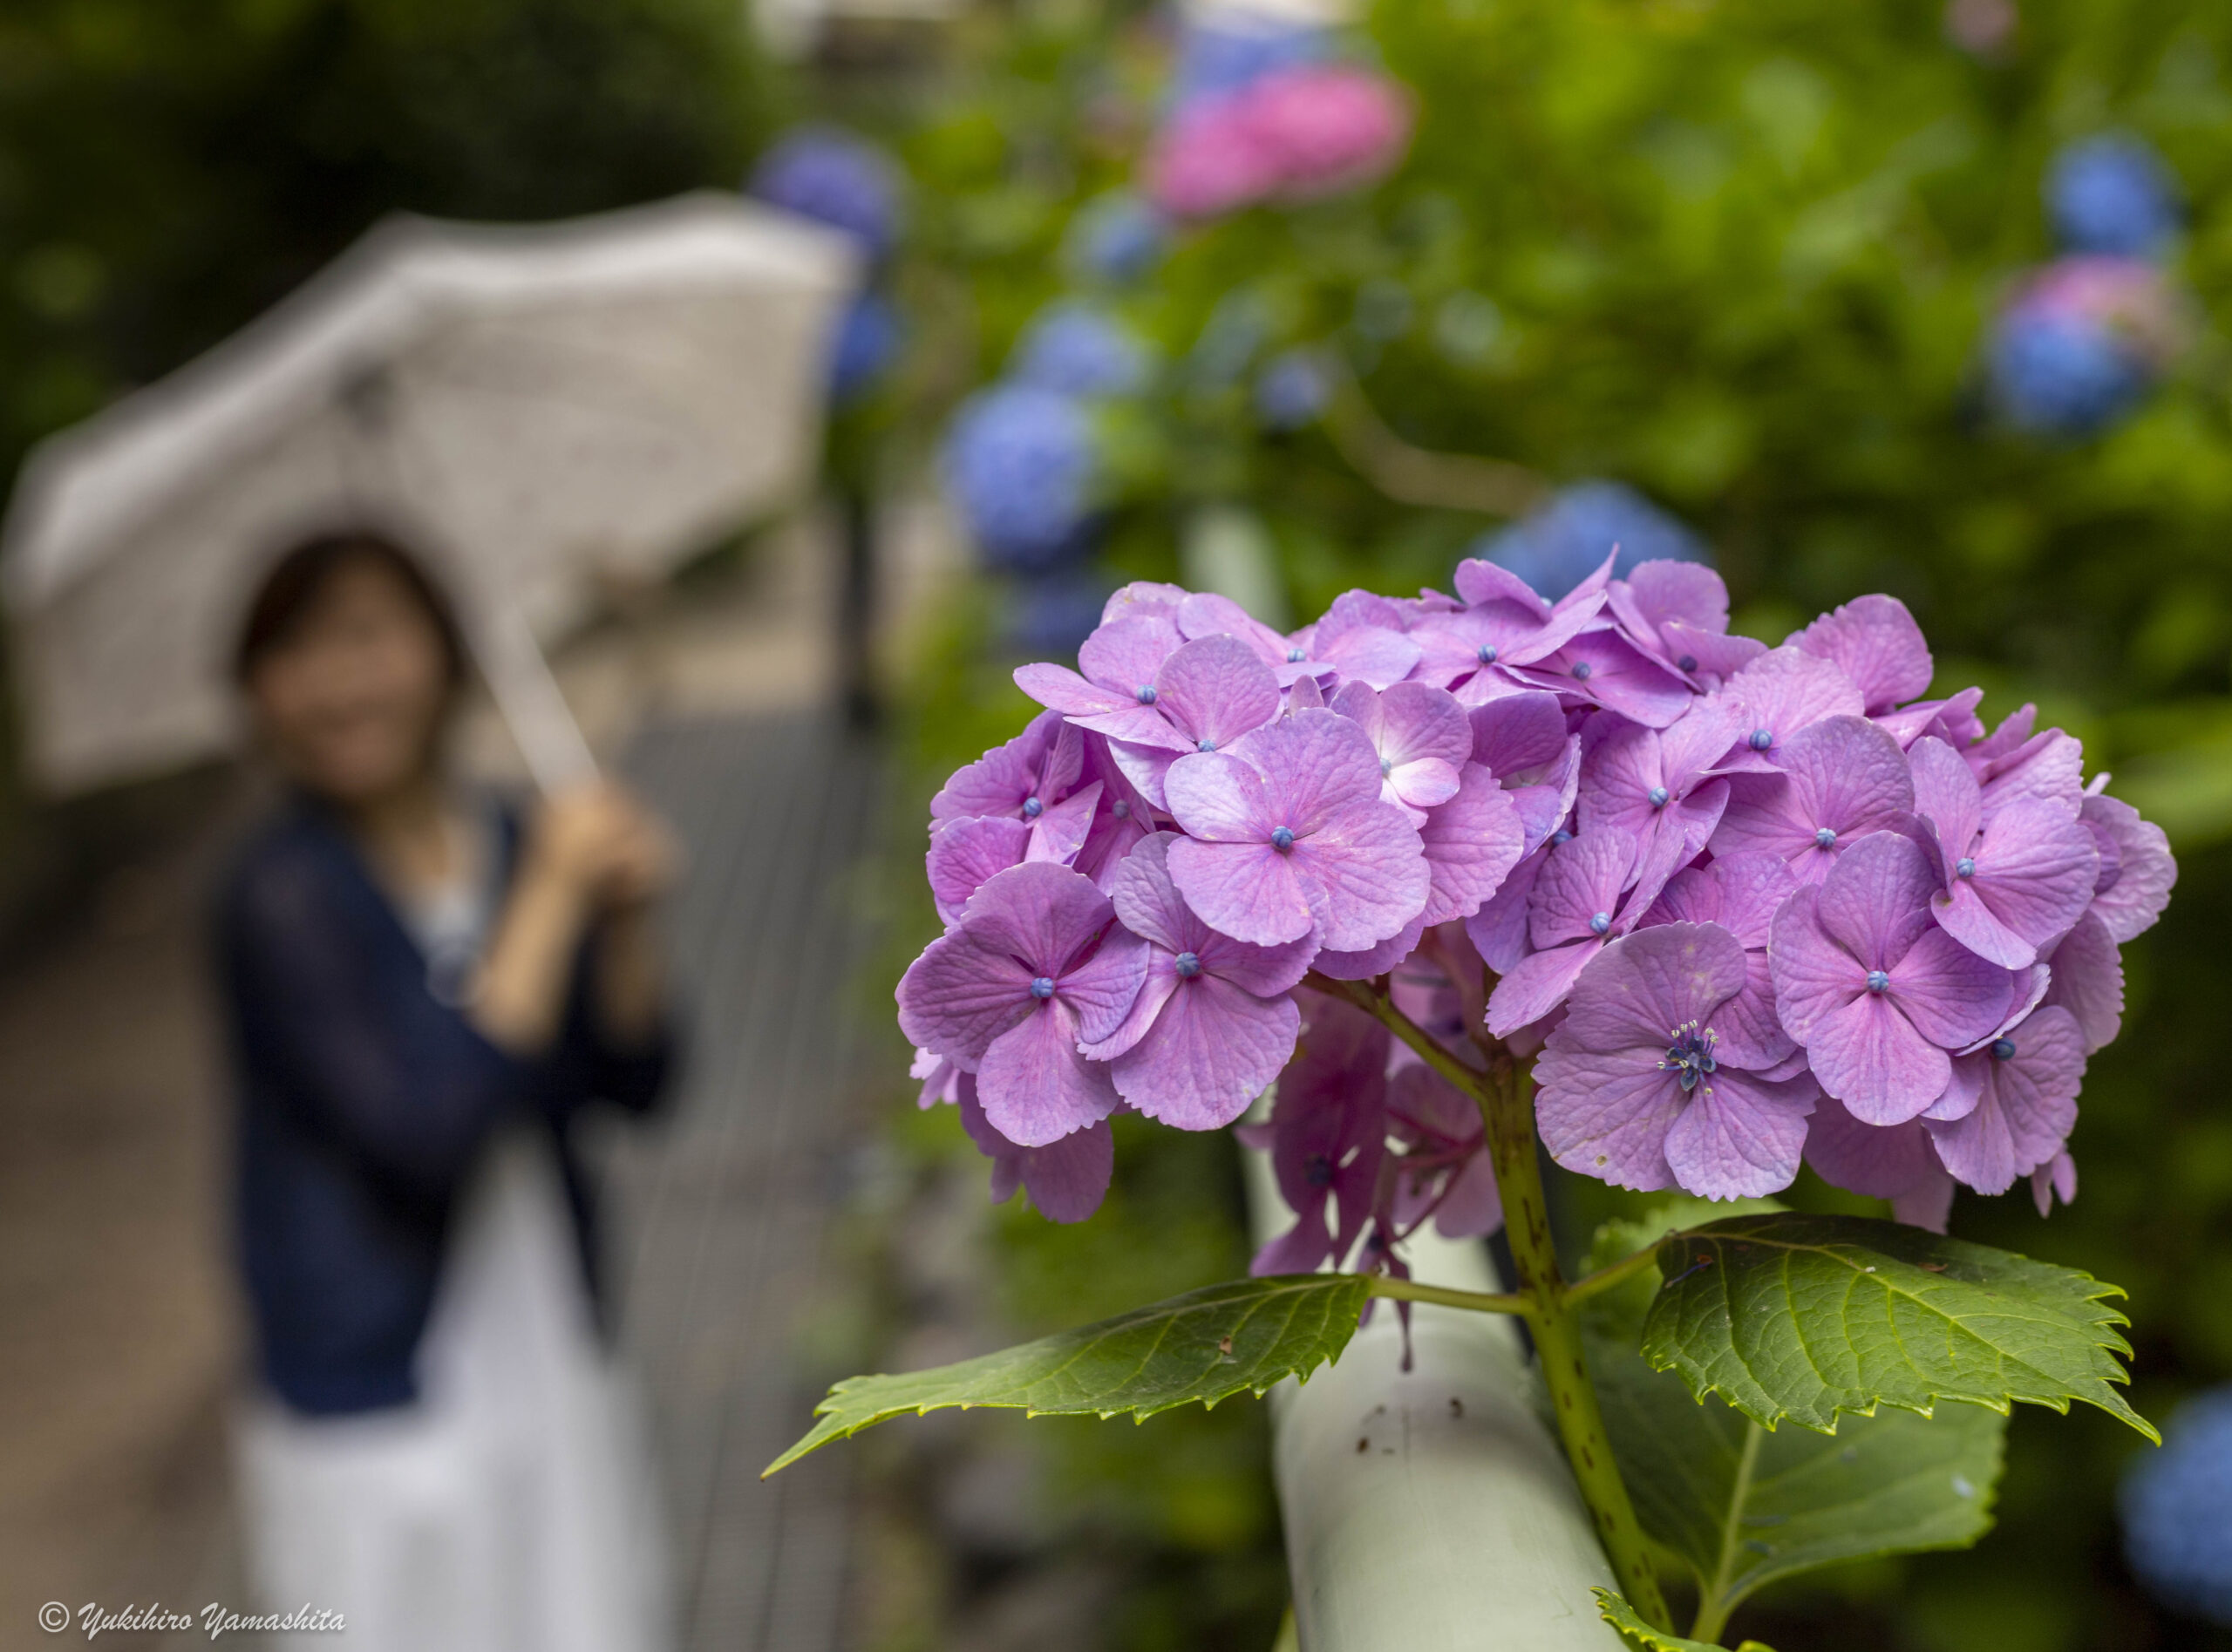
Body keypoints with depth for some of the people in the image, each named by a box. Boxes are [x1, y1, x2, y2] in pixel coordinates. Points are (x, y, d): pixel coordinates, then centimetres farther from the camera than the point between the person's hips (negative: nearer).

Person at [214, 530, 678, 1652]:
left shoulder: (516, 846, 2)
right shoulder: (283, 895, -16)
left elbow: (633, 1086, 1)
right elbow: (432, 1124, -26)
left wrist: (625, 920, -15)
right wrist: (553, 898, -23)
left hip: (554, 1384, 6)